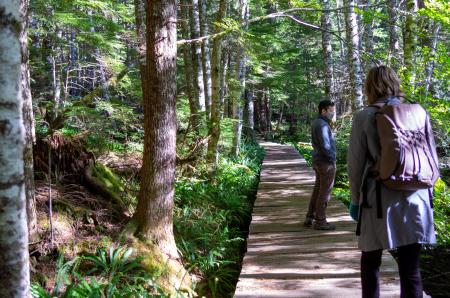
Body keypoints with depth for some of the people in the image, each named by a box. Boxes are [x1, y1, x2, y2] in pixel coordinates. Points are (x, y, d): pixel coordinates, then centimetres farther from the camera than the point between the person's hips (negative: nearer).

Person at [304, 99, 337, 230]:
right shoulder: (322, 125, -19)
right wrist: (333, 159, -11)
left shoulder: (316, 123, 12)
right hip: (326, 163, -10)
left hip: (318, 162, 10)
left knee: (317, 190, 16)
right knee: (325, 192, -1)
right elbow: (325, 146, -24)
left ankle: (310, 217, 23)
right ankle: (320, 221, 6)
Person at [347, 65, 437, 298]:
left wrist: (356, 199, 10)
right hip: (415, 200, 2)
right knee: (410, 269, 7)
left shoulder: (365, 116, -2)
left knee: (371, 263, 15)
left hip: (380, 200, -2)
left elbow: (355, 162, -1)